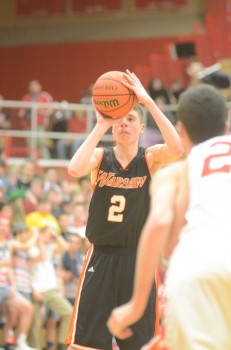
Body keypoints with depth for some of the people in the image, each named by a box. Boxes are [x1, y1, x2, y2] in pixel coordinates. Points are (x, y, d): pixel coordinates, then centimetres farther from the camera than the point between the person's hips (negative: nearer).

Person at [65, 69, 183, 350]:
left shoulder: (151, 158, -1)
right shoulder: (101, 157, 1)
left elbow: (176, 148, -24)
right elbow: (75, 169, -22)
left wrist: (148, 101, -27)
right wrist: (100, 125, -21)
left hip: (136, 260, 0)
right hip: (101, 257, 0)